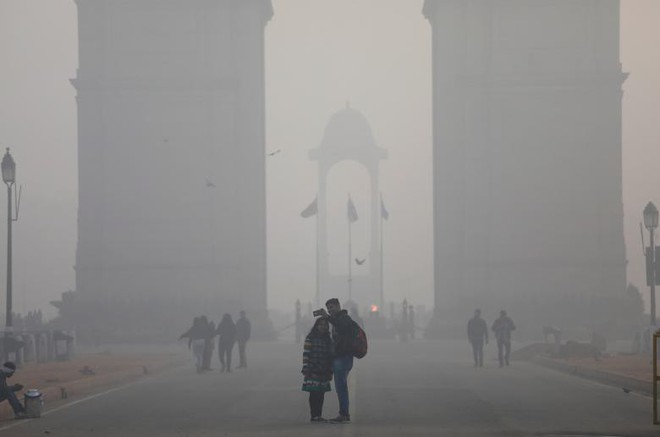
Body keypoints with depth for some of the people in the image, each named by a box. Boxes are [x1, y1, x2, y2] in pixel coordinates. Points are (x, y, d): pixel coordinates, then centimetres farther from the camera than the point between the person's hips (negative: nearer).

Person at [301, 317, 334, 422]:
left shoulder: (328, 340, 13)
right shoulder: (310, 338, -3)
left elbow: (330, 356, 15)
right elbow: (306, 354, -7)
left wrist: (330, 372, 12)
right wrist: (306, 369, -13)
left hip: (324, 373, 5)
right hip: (313, 372, -5)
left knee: (321, 394, 5)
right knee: (314, 393, -4)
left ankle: (319, 415, 9)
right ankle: (314, 415, -2)